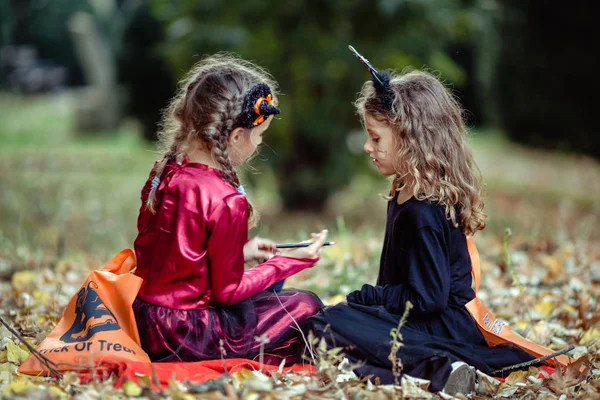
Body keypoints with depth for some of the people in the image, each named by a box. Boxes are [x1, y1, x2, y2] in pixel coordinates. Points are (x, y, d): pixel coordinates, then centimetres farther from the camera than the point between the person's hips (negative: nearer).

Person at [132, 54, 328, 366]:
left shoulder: (163, 172, 1)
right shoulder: (227, 202, -22)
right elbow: (226, 292, -12)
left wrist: (239, 252, 15)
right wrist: (290, 261, -3)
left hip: (143, 319, 7)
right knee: (305, 305, 7)